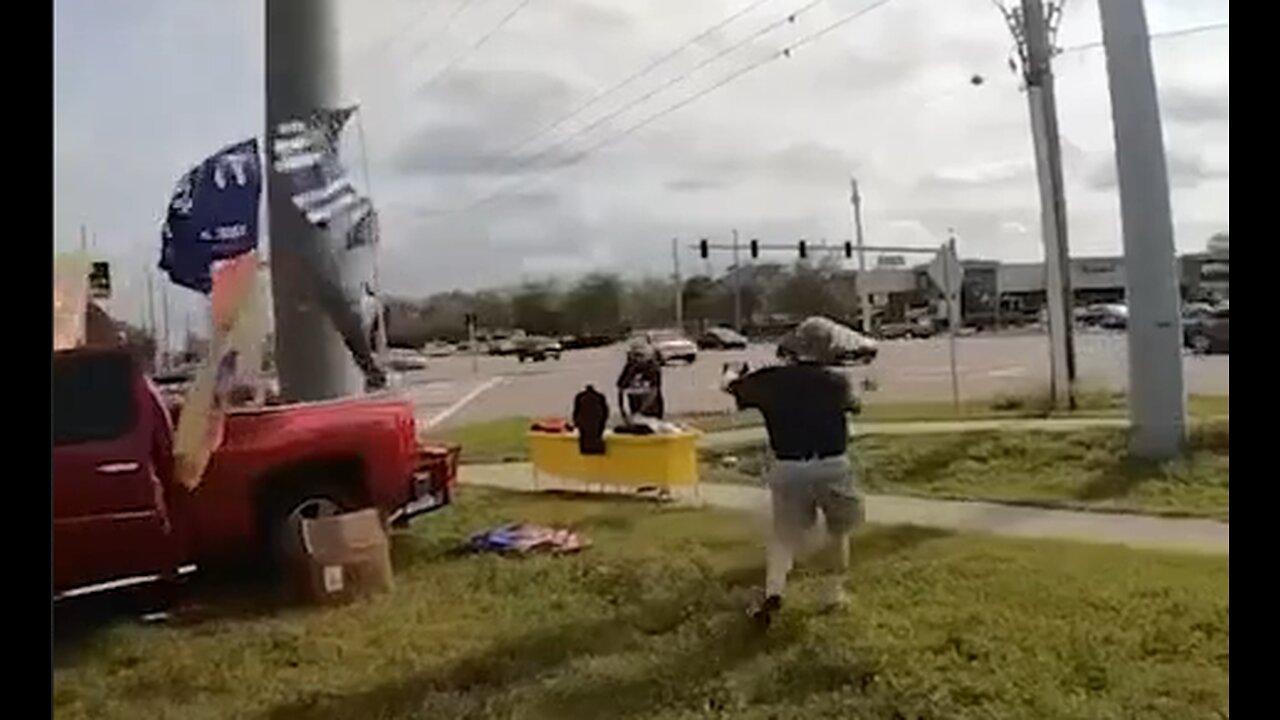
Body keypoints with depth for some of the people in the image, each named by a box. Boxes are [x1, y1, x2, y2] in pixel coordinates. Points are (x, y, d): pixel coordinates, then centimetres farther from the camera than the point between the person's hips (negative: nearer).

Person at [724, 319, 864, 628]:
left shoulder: (771, 379, -2)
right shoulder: (836, 382, -5)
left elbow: (731, 386, 15)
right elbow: (853, 405, 17)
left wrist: (731, 373, 37)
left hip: (789, 469, 1)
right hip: (832, 466, 0)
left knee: (784, 533, 10)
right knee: (838, 529, 22)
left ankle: (773, 590, -11)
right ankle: (833, 591, 26)